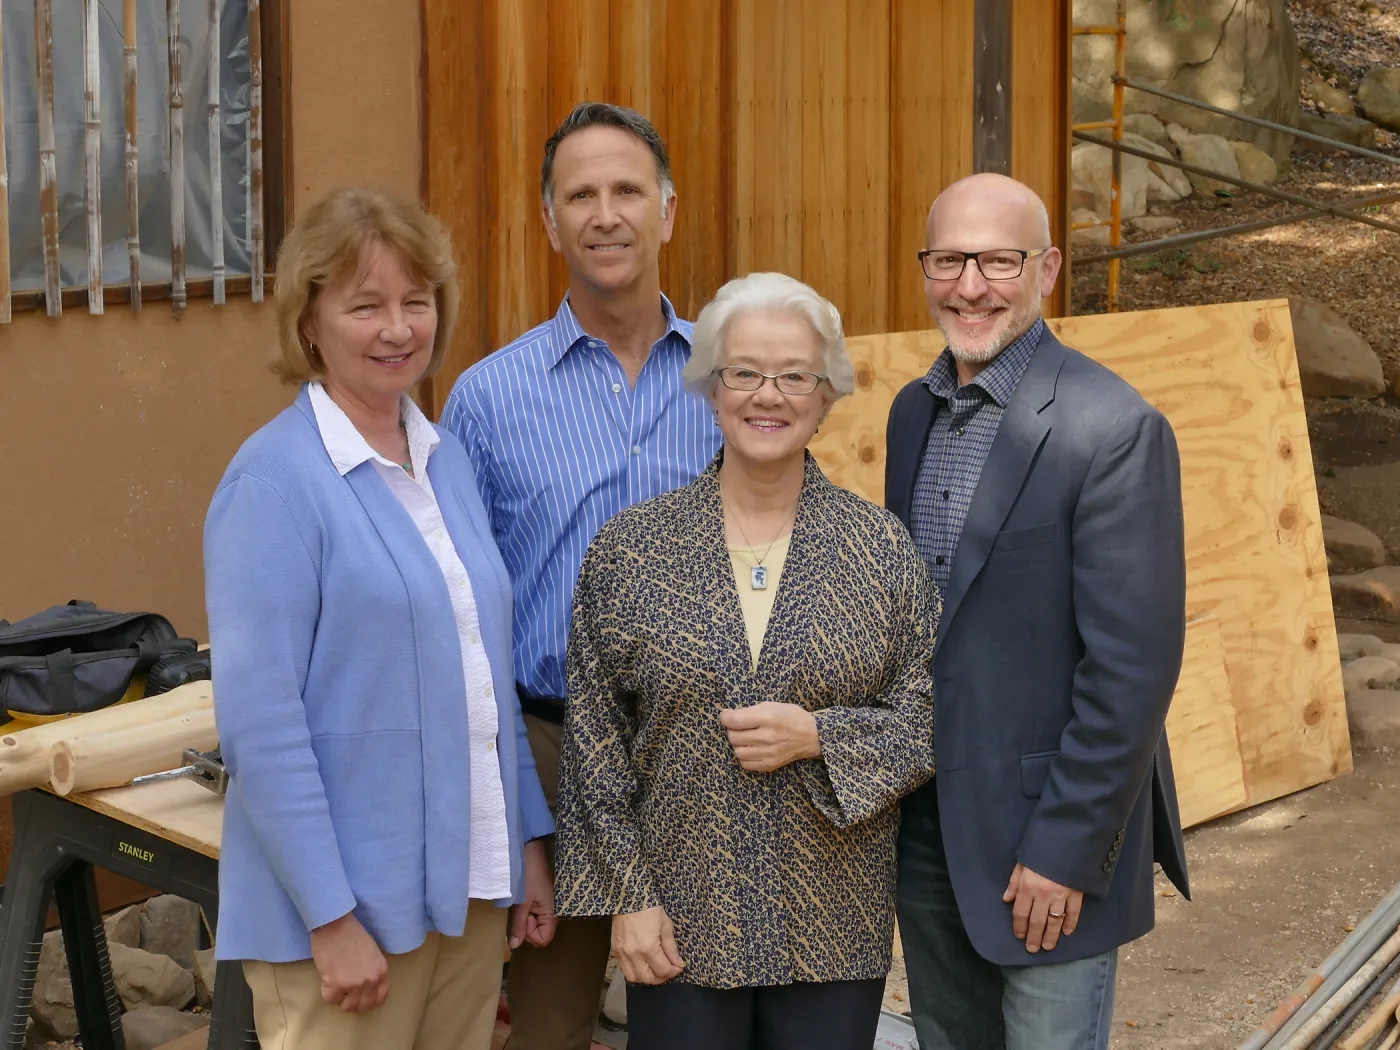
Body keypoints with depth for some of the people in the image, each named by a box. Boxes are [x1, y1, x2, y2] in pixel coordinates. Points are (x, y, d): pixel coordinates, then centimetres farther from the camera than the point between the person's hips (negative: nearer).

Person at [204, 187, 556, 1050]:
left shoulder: (449, 462, 9)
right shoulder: (277, 480, -12)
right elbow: (260, 721, -17)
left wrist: (530, 843, 13)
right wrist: (333, 917, -18)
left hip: (470, 889, 7)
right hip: (350, 904, -7)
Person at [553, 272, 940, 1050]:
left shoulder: (882, 548, 1)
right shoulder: (631, 548, 1)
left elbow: (932, 718, 1)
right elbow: (596, 739, 1)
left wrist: (819, 737, -15)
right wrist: (627, 896, -3)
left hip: (835, 928, 0)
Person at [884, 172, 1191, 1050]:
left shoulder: (1116, 430, -16)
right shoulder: (915, 411, 8)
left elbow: (1135, 666, -19)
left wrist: (1066, 849, -19)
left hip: (1050, 827, -7)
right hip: (924, 825, 7)